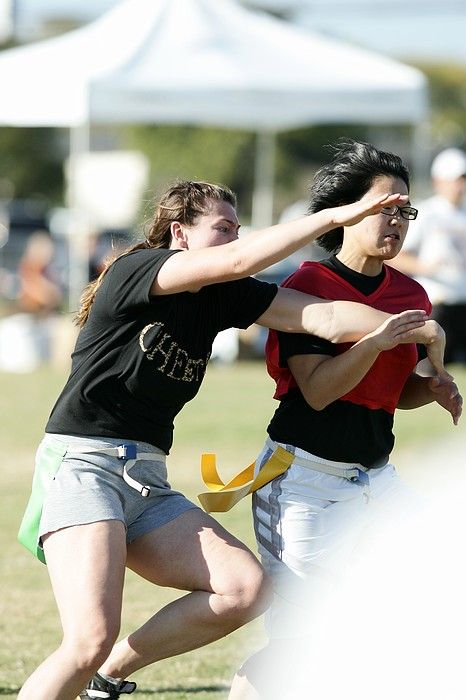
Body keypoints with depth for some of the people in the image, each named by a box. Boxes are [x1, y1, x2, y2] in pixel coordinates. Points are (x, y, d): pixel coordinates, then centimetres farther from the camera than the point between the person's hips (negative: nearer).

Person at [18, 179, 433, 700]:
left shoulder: (221, 297, 10)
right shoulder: (133, 271, -8)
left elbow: (323, 316, 2)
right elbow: (238, 261, -22)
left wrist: (418, 331, -8)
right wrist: (336, 217, -19)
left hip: (147, 480, 8)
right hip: (82, 466, -8)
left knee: (246, 589, -10)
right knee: (91, 640, -24)